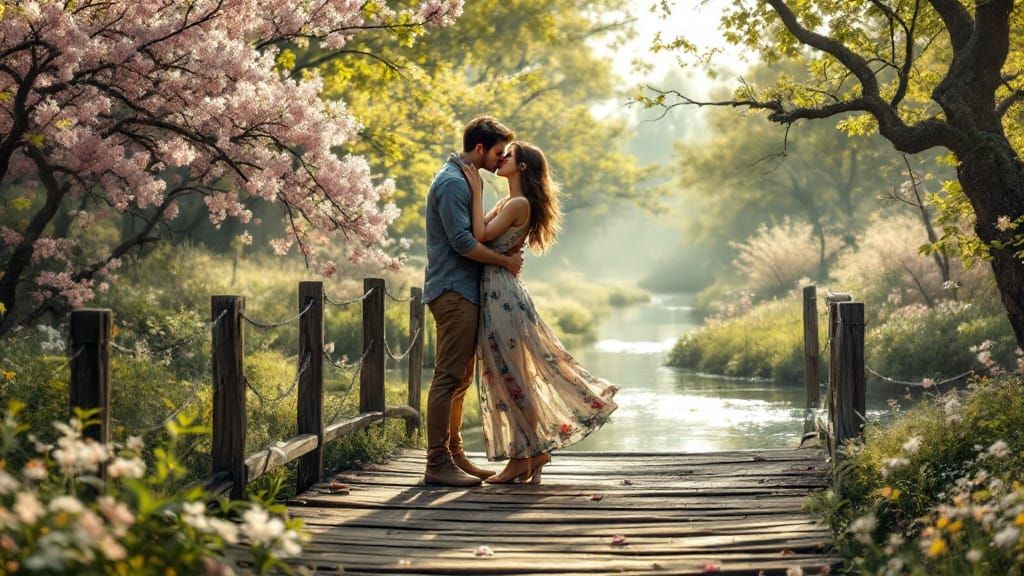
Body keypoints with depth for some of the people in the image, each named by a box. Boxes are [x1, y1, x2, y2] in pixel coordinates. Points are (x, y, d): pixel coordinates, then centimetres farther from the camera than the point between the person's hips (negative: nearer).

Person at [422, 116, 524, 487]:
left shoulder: (463, 180, 20)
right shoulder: (452, 183, -14)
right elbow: (463, 242, -21)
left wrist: (505, 253, 10)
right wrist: (506, 261, -12)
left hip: (463, 292, 11)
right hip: (454, 291, -11)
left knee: (460, 378, 14)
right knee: (449, 378, -10)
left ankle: (454, 454, 21)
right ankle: (438, 463, -9)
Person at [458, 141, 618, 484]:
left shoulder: (519, 204, -12)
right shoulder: (508, 203, 17)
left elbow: (481, 235, -20)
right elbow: (482, 233, 11)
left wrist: (476, 191, -14)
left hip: (502, 295, -10)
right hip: (495, 292, 10)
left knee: (510, 375, -2)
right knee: (508, 376, 12)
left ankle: (522, 457, 6)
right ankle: (534, 451, 18)